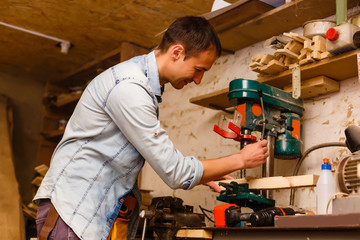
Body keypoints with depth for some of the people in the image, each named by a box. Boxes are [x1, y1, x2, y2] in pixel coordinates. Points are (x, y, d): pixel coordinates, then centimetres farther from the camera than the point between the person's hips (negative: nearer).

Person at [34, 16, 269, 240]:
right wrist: (241, 160, -8)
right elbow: (176, 173, -19)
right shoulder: (129, 88, -22)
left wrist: (201, 175, 12)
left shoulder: (145, 80, 9)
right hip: (72, 210, -9)